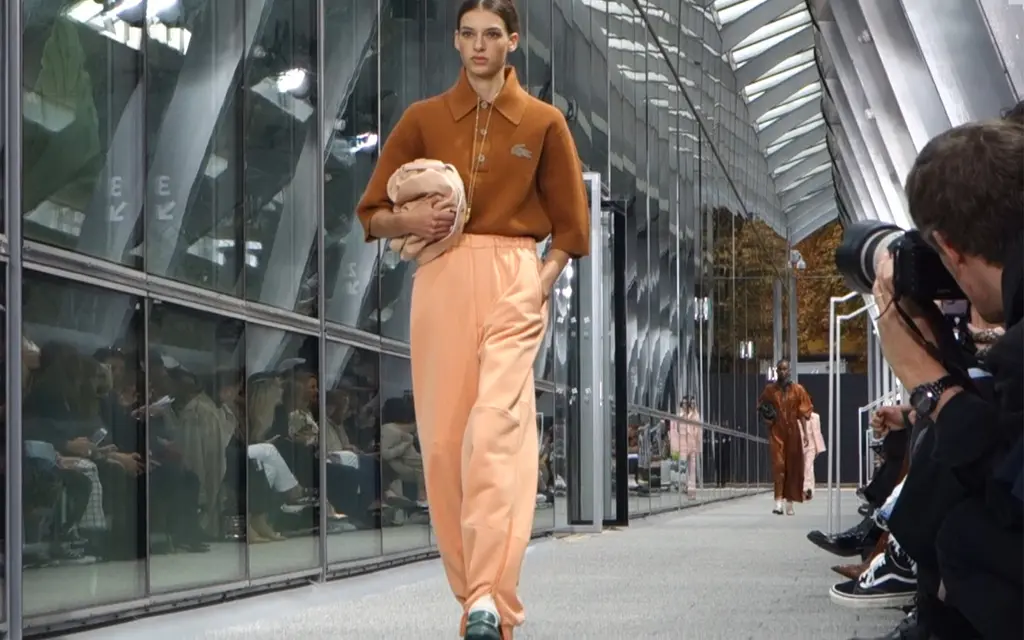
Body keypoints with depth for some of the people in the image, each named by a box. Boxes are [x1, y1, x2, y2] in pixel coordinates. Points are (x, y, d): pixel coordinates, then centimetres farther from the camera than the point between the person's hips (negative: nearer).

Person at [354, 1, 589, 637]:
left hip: (513, 281, -2)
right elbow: (373, 214, 14)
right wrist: (409, 221, -8)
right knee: (443, 440, -1)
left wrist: (543, 281, -2)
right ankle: (475, 588, 10)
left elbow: (570, 224, 14)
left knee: (494, 426, -19)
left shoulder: (544, 123, 8)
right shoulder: (423, 119, 11)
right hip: (440, 279, 3)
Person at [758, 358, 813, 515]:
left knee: (793, 466, 4)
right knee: (778, 464, -12)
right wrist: (767, 416, -2)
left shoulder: (798, 389, 1)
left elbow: (806, 410, 3)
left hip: (792, 431, 1)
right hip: (776, 432, -1)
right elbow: (760, 405, 19)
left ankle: (790, 502, 16)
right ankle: (778, 502, -16)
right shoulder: (770, 389, 4)